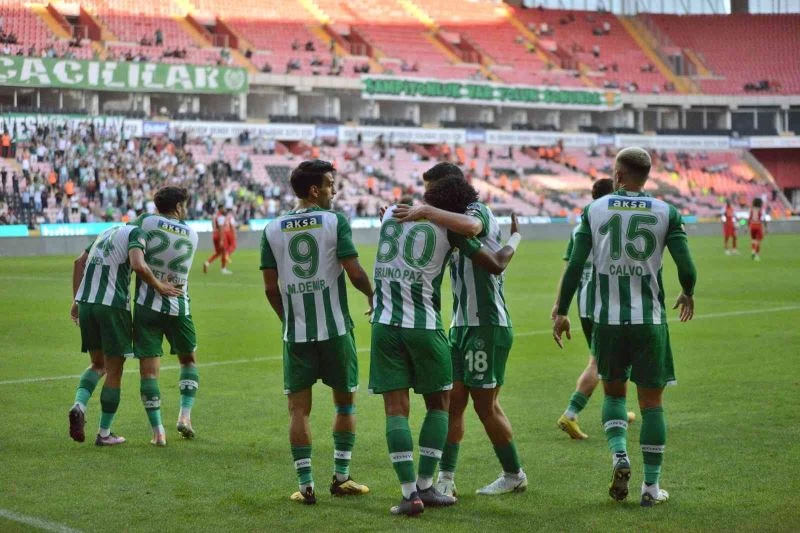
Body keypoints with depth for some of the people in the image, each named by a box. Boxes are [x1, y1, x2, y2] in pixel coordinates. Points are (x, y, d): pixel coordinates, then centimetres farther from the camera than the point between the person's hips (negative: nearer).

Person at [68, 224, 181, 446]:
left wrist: (77, 299, 18)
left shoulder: (108, 232, 23)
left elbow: (79, 262, 20)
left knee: (98, 364, 22)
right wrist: (159, 286, -4)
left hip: (86, 302, 7)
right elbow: (138, 266, -19)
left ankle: (79, 405, -4)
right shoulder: (137, 234, -1)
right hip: (113, 305, -7)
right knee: (114, 372, 6)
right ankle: (104, 433, 11)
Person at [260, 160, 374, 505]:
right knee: (345, 401, 15)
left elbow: (270, 287, 4)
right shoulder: (335, 222, -7)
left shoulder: (272, 230, 3)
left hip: (295, 334, 2)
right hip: (335, 329, -2)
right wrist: (372, 295, 10)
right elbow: (355, 273, -10)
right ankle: (341, 478, 17)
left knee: (298, 408, 7)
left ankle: (306, 485, 4)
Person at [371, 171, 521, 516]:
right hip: (424, 325, -3)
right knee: (438, 403, 14)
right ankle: (425, 486, 11)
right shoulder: (449, 228, -2)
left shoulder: (391, 212, 9)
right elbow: (496, 265, 5)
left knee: (396, 408, 3)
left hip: (385, 323, 3)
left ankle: (409, 492, -4)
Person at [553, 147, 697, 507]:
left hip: (607, 318, 1)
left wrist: (561, 312, 6)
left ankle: (619, 455, -3)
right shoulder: (666, 213, -1)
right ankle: (651, 486, 9)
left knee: (613, 391, 20)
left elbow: (575, 265, -2)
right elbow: (687, 269, -5)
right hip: (650, 319, -1)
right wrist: (687, 294, 17)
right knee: (651, 400, 8)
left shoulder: (594, 210, 1)